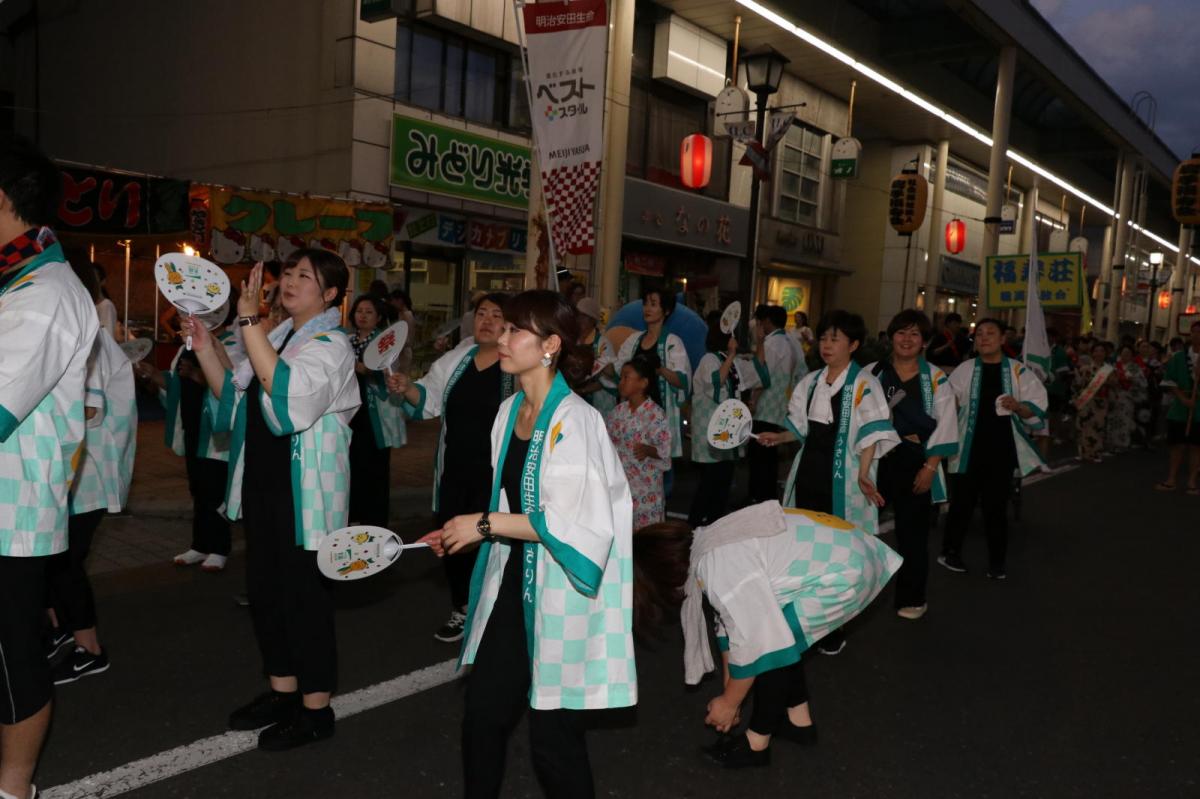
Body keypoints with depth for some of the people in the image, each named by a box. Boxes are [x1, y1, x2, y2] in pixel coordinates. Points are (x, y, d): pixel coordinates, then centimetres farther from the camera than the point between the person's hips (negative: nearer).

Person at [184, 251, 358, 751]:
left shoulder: (330, 345, -13)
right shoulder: (278, 336, 13)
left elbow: (285, 393, -31)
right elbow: (233, 396, 15)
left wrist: (249, 321, -32)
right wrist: (205, 349, 1)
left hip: (305, 492, -8)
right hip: (262, 484, 9)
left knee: (304, 596, 1)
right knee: (265, 590, 16)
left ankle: (316, 709, 16)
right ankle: (283, 690, 33)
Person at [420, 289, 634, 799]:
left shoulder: (574, 421, -18)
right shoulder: (510, 411, 6)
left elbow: (573, 523, -22)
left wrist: (485, 523, -18)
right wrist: (466, 533, 4)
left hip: (560, 598, -7)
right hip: (511, 587, 7)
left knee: (552, 741, 7)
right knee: (481, 718, 13)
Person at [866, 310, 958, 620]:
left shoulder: (936, 380, 0)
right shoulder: (872, 373, 4)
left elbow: (945, 427, -3)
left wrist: (930, 467, -11)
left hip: (915, 465, -1)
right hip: (874, 461, 1)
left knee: (912, 533, 7)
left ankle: (912, 599, 23)